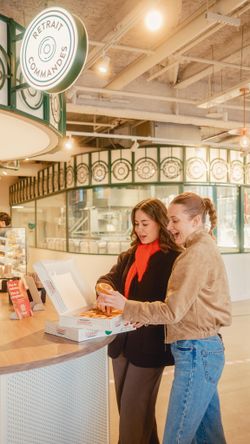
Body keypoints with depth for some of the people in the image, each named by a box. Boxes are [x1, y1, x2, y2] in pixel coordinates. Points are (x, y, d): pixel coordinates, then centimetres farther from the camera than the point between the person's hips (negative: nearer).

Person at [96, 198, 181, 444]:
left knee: (133, 410, 2)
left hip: (149, 344, -7)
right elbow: (109, 277, 1)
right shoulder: (129, 255, 11)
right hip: (122, 339, 7)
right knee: (126, 406, 20)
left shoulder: (172, 257, -10)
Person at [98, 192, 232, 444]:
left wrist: (126, 306, -13)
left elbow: (173, 311, -19)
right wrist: (141, 315, 6)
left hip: (195, 352, -10)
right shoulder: (205, 248, 15)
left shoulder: (197, 254, -16)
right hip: (208, 348, 10)